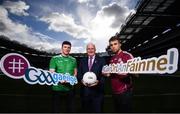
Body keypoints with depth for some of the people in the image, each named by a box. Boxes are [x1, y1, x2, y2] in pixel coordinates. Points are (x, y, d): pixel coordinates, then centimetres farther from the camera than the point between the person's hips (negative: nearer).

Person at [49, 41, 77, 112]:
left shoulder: (73, 60, 7)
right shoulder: (54, 59, -3)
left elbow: (75, 73, 12)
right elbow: (51, 73, -7)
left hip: (70, 89, 3)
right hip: (57, 89, -3)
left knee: (70, 109, 17)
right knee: (56, 109, 10)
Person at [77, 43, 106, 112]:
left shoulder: (101, 60, 4)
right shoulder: (82, 61, 13)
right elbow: (79, 74, 8)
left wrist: (98, 81, -20)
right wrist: (81, 80, -12)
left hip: (97, 91, -2)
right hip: (85, 91, 3)